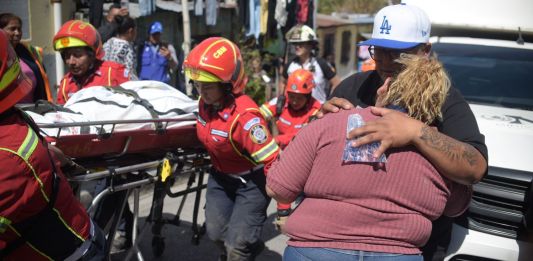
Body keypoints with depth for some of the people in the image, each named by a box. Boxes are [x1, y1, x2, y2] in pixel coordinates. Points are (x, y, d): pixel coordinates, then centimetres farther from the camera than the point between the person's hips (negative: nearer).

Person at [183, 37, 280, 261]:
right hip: (221, 176, 7)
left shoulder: (244, 116, -35)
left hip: (252, 181, -7)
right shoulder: (206, 102, -12)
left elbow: (274, 161, -33)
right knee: (216, 232, 13)